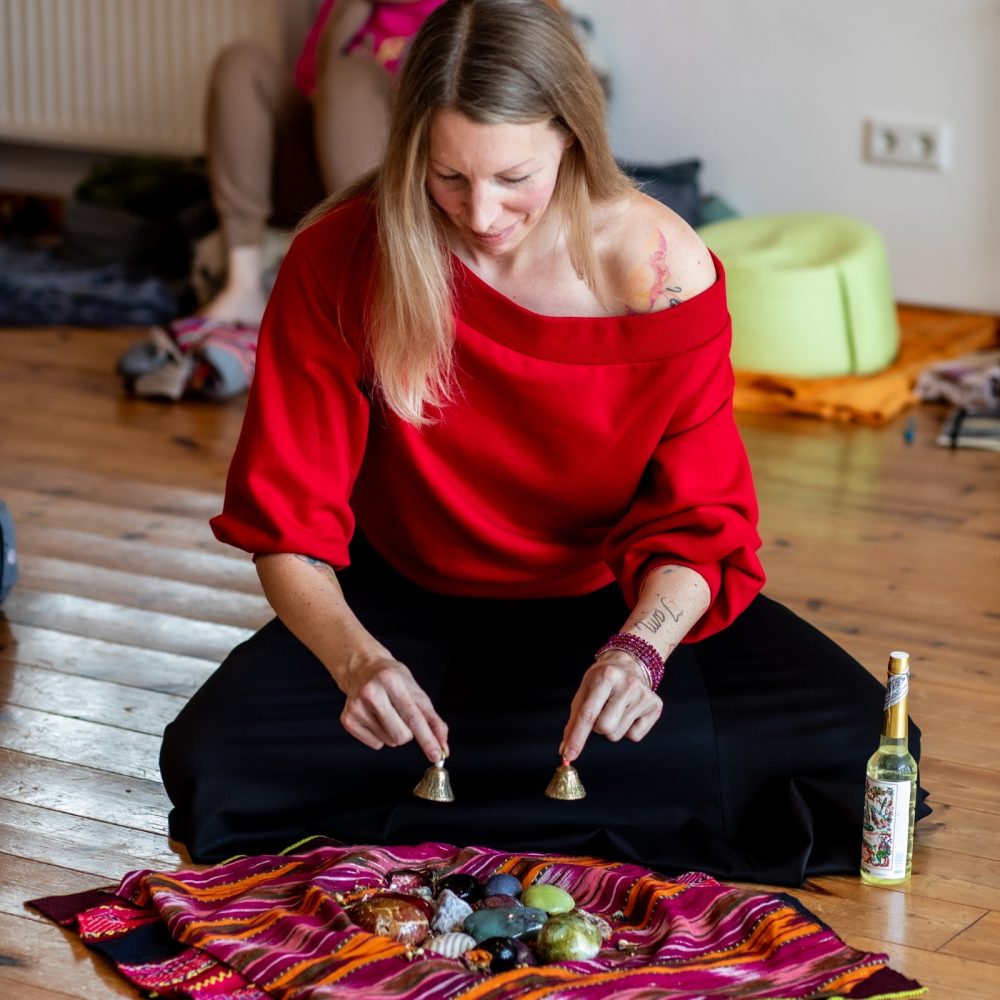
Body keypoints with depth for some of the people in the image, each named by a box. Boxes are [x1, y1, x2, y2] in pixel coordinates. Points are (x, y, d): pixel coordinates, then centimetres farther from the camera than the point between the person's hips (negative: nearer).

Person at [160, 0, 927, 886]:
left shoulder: (661, 270, -19)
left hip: (610, 601, 0)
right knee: (213, 766, -27)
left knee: (851, 745, -22)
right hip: (410, 603, 0)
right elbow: (288, 520, -16)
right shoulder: (341, 260, -18)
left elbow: (698, 522, -13)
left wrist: (641, 646, -35)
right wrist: (352, 656, -36)